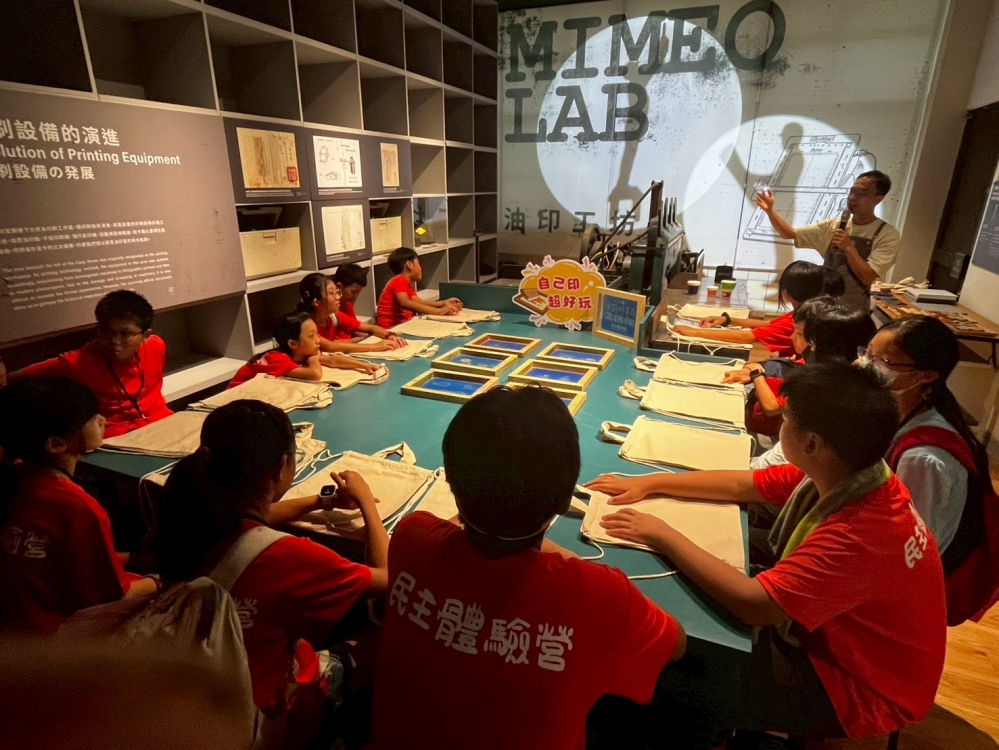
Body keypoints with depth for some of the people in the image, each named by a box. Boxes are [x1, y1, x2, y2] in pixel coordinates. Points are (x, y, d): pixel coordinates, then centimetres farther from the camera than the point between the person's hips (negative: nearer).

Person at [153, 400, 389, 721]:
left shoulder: (189, 520, -18)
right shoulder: (287, 557, -38)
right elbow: (387, 578, -21)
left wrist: (321, 501, 10)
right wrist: (367, 502, -9)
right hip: (264, 707, -6)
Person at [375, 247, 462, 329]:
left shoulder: (407, 284, 19)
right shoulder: (400, 281, -11)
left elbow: (419, 303, 7)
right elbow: (405, 303, -29)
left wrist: (444, 303, -2)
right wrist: (439, 311, -30)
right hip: (391, 328, -9)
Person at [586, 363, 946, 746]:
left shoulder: (863, 534, -37)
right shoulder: (846, 474, -11)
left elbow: (753, 603, -37)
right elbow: (740, 486, 0)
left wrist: (663, 537, -27)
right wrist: (649, 483, -2)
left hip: (853, 688, -7)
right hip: (828, 636, 7)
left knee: (658, 683, -9)